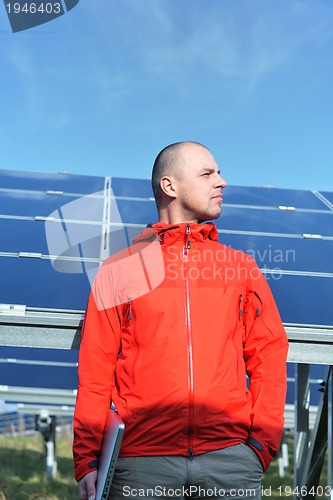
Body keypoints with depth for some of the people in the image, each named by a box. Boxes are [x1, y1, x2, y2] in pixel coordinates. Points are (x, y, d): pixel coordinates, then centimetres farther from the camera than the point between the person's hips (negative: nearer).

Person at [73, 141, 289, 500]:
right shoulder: (120, 267, 8)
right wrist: (87, 459, -2)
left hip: (230, 454, 1)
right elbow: (95, 366, 4)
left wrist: (262, 442, -1)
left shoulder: (241, 267, 13)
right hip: (142, 457, -1)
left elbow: (269, 355, 10)